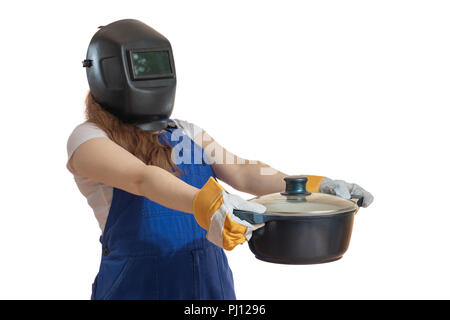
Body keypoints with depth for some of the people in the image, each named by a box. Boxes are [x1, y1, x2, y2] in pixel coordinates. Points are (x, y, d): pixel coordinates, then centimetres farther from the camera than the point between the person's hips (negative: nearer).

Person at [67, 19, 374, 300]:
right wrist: (207, 205, -40)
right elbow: (140, 178, -24)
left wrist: (317, 186, -13)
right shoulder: (88, 138, -6)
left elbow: (242, 173, 0)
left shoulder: (186, 134, 10)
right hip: (136, 286, -4)